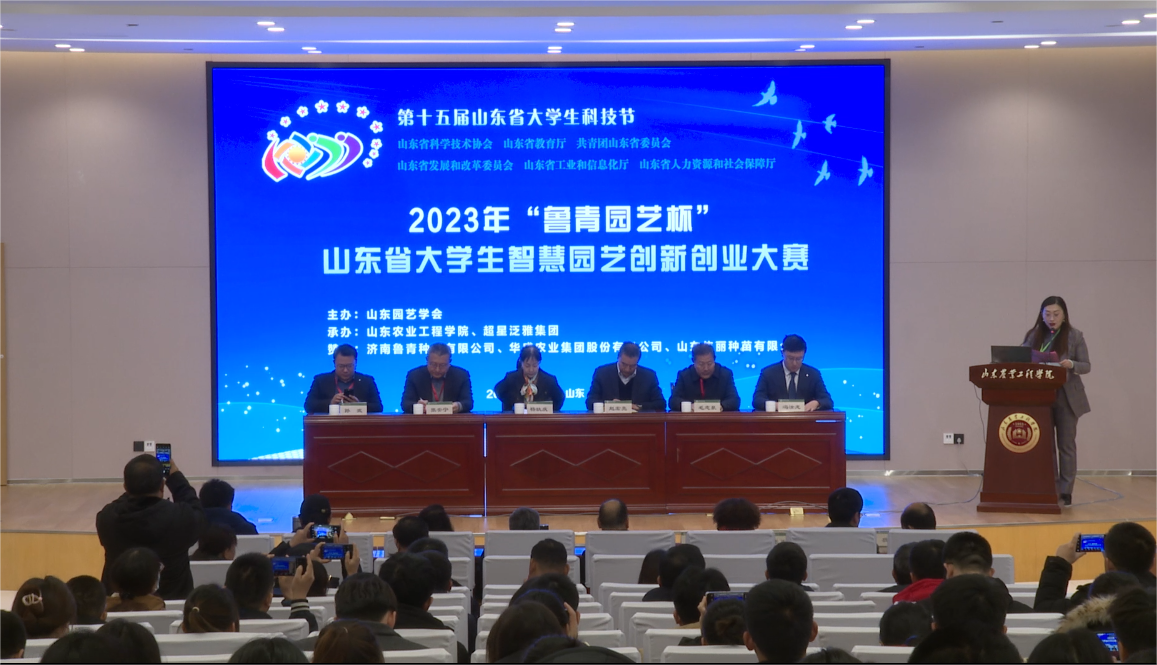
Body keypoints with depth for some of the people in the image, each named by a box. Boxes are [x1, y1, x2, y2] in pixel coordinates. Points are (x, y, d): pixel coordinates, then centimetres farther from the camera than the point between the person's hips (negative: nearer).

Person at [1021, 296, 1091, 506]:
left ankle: (1065, 492, 4)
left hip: (1066, 397, -3)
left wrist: (1071, 365, -23)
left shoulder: (1075, 336, -1)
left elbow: (1087, 366, -3)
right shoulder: (1033, 335, 6)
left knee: (1066, 445, 2)